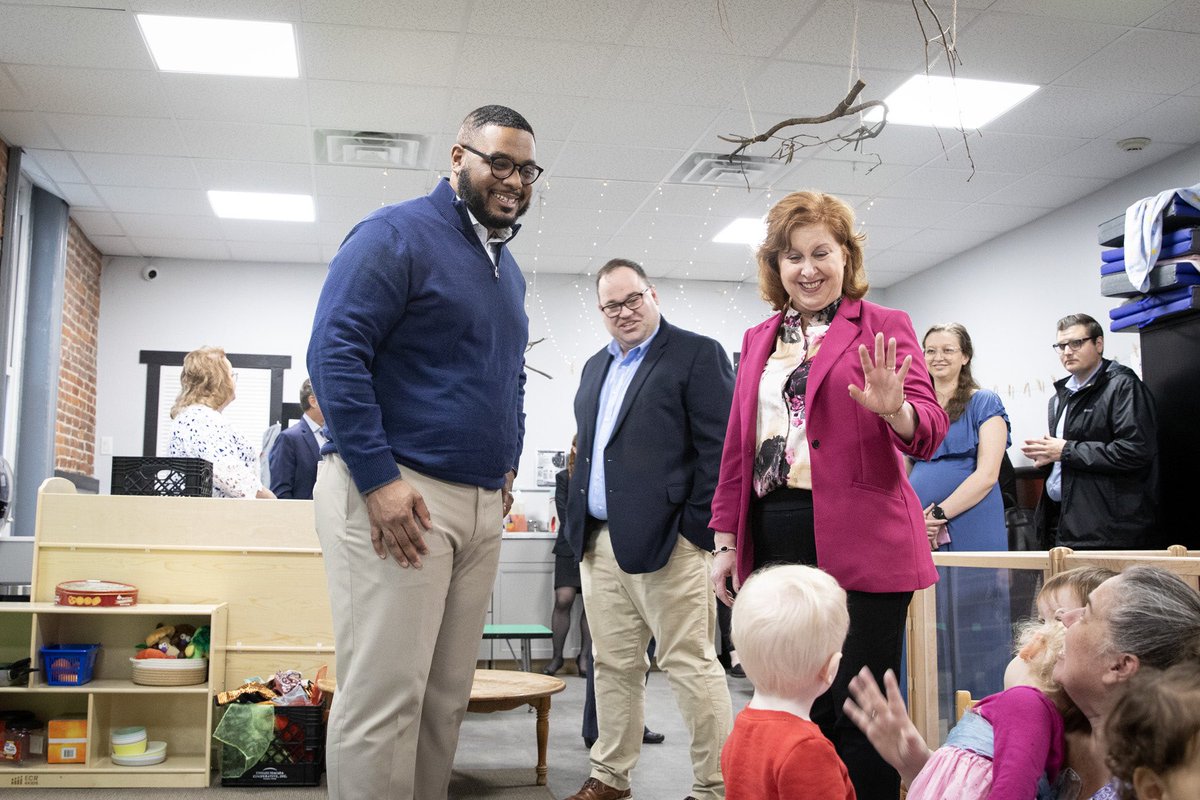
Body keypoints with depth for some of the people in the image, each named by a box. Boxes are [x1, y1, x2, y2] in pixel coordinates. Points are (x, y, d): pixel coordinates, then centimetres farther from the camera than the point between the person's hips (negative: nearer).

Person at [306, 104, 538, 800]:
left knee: (448, 694, 11)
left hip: (482, 504, 8)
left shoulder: (508, 269, 20)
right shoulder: (397, 235, -5)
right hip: (398, 494, -8)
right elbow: (335, 353, -14)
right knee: (385, 696, -6)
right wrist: (378, 479, -19)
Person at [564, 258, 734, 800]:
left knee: (690, 664, -2)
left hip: (664, 540, -7)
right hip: (599, 541, 7)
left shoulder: (697, 354, -2)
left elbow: (718, 450, -8)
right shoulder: (596, 368, 20)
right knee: (613, 665, 13)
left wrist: (698, 531, -13)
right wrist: (581, 523, 15)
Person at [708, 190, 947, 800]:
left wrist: (895, 410, -26)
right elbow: (736, 448, 19)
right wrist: (726, 540, 12)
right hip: (774, 545, 4)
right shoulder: (758, 341, 19)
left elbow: (929, 431, -4)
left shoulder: (883, 326, 5)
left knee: (854, 715, -3)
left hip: (859, 544, -4)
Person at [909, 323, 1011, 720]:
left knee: (969, 624, -2)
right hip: (916, 534, 4)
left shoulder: (985, 403, 1)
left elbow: (986, 474, -8)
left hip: (970, 529, -4)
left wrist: (938, 514, -16)